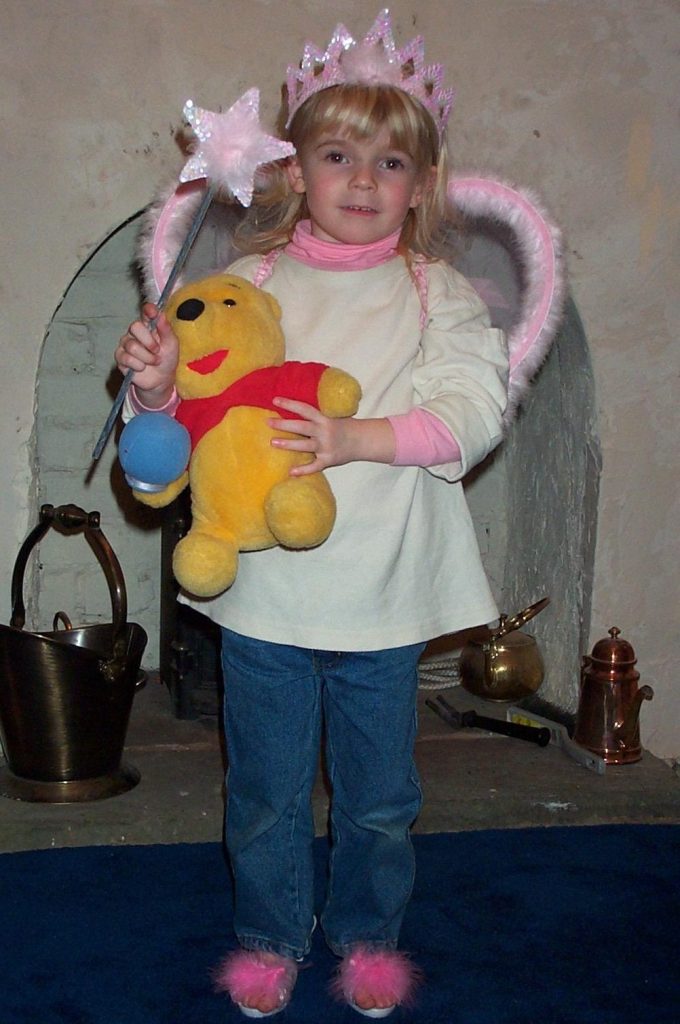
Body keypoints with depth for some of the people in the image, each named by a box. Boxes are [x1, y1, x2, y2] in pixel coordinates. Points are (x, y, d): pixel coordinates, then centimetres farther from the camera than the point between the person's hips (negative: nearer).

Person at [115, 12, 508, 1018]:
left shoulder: (439, 293, 1)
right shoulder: (250, 283, 1)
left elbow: (472, 409, -12)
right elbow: (193, 412, 0)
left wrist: (359, 438, -25)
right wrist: (158, 383, -23)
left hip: (383, 594, 0)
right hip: (263, 592, 0)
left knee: (379, 794, 15)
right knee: (265, 790, 14)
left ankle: (368, 935, 38)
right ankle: (269, 937, 36)